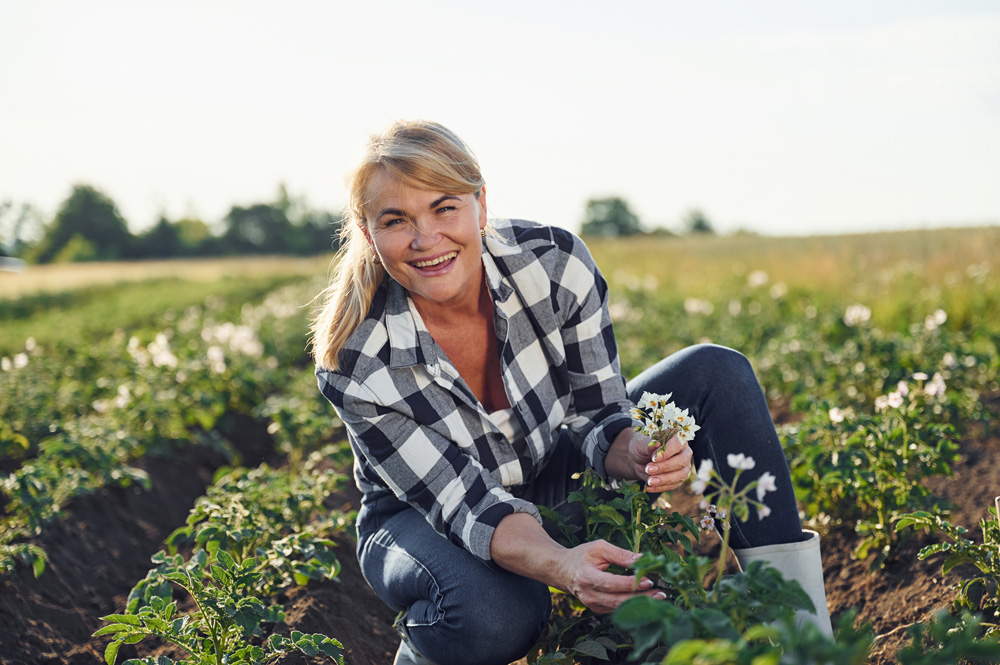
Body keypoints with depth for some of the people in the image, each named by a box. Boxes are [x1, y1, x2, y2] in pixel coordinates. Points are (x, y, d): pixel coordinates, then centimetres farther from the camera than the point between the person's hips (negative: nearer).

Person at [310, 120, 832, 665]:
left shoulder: (554, 262, -22)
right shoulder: (355, 364, -28)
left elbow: (599, 413, -12)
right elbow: (468, 502, -28)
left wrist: (637, 453, -37)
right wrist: (561, 566, -49)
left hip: (553, 479, 4)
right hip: (423, 518, -3)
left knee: (715, 373, -14)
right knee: (496, 615, -39)